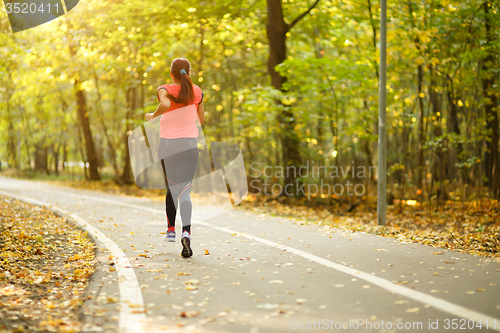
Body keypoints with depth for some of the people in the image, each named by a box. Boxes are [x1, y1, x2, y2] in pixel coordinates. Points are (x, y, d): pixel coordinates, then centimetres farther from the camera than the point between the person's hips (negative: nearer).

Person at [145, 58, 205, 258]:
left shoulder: (165, 90, -4)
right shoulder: (197, 92, 4)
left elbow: (166, 104, -28)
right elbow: (201, 119, 13)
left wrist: (152, 116, -10)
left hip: (167, 143, 0)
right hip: (189, 143, 0)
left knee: (172, 188, 21)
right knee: (184, 192, -5)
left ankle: (171, 230, 27)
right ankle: (186, 232, -28)